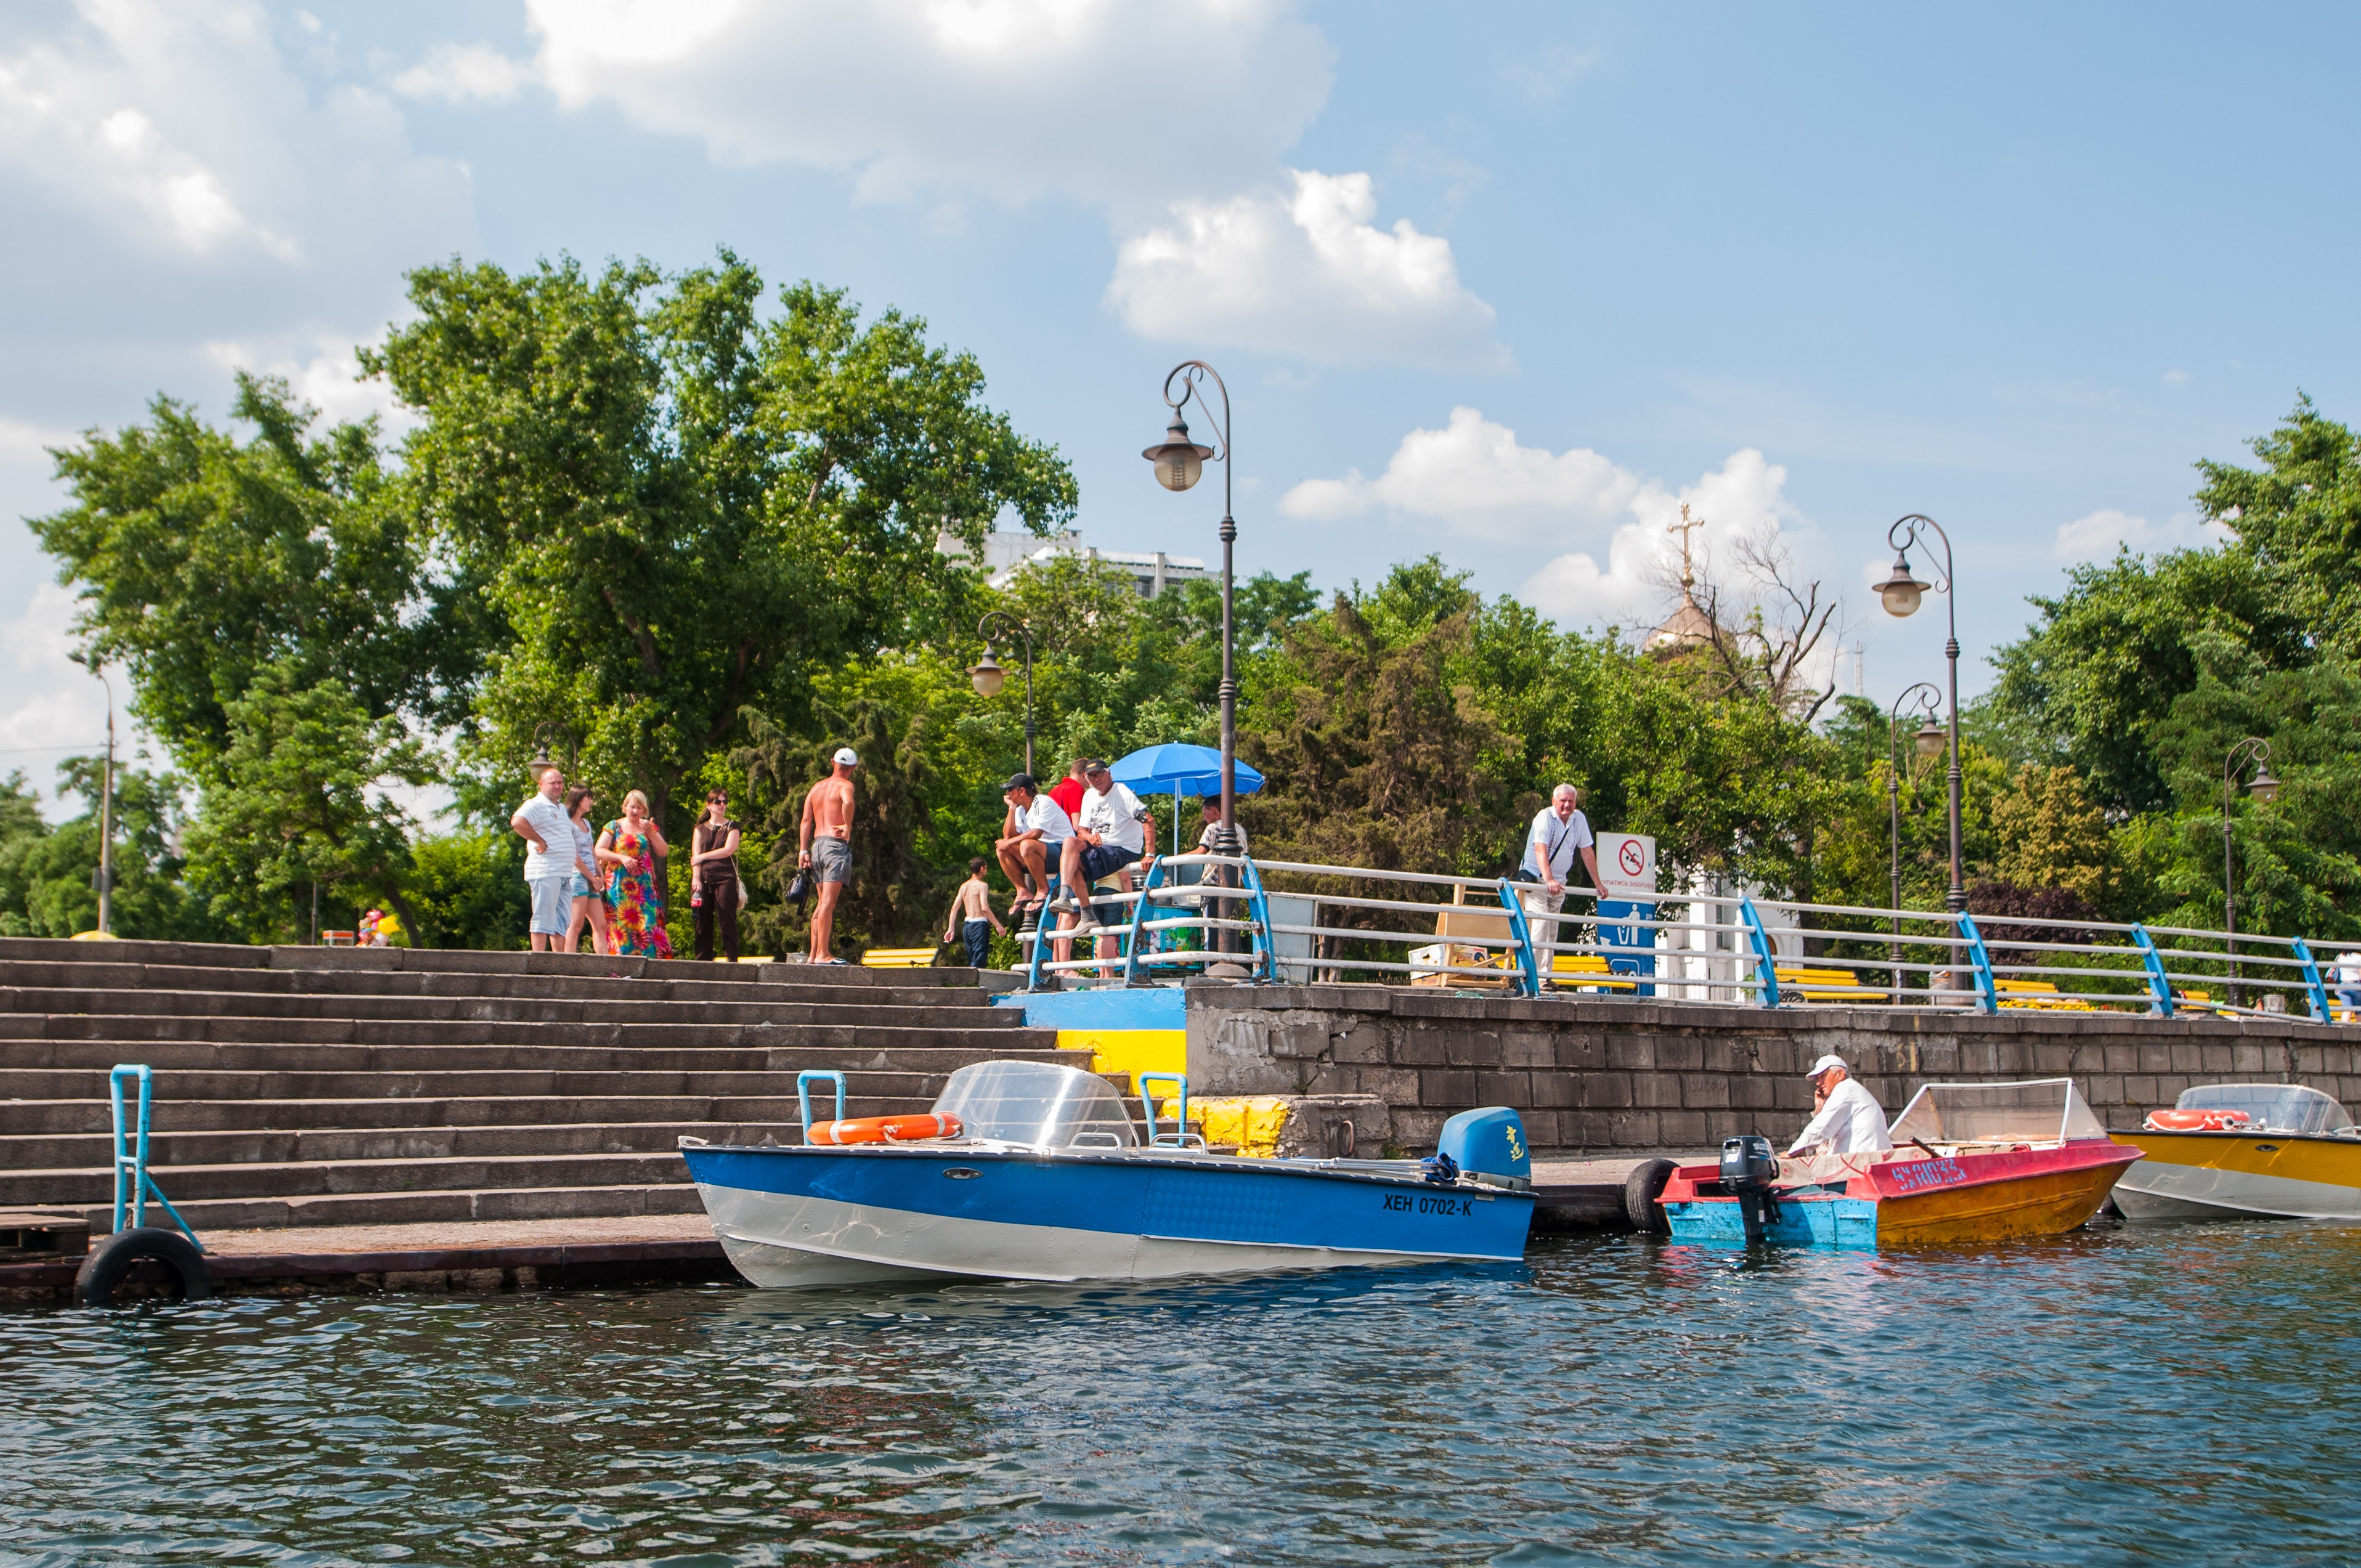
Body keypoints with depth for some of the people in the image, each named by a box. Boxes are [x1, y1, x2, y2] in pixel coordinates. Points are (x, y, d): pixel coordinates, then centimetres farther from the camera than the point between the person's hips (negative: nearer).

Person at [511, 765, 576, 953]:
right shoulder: (536, 805, -8)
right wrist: (540, 841, -20)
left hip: (564, 874, 9)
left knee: (561, 922, 11)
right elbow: (517, 821, -27)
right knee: (543, 919, -9)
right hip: (545, 872, -9)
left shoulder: (561, 809, 21)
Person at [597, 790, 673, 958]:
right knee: (621, 922, -8)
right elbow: (599, 851, -1)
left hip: (645, 886, 2)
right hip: (620, 885, -2)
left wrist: (650, 832, -7)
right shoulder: (614, 826, 7)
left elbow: (663, 851, 6)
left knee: (648, 921, -9)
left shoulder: (650, 827, 14)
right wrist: (622, 858, -14)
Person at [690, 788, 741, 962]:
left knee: (727, 920, -9)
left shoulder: (731, 827, 10)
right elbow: (695, 856, 7)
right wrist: (696, 878, -7)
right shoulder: (700, 829, 17)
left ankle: (732, 959, -11)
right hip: (704, 878, 3)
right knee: (703, 921, 0)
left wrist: (703, 857, -2)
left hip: (725, 878, -3)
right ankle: (703, 960, 3)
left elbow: (728, 850, -4)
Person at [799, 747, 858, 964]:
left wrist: (804, 851, 9)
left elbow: (806, 820, 12)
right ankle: (823, 954, -15)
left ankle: (814, 953, 13)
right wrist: (848, 828, -14)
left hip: (817, 844, 7)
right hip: (836, 844, -7)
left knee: (822, 903, 13)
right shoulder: (844, 785, -2)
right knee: (829, 902, -11)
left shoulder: (817, 787, 19)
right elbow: (847, 802, -27)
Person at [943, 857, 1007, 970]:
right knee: (979, 961, -10)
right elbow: (985, 908, -18)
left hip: (967, 924, 7)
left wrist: (950, 929, 12)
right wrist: (998, 925, -13)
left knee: (971, 961, 12)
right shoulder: (982, 885, -8)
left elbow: (954, 908, 11)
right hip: (979, 924, -7)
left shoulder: (964, 886, 13)